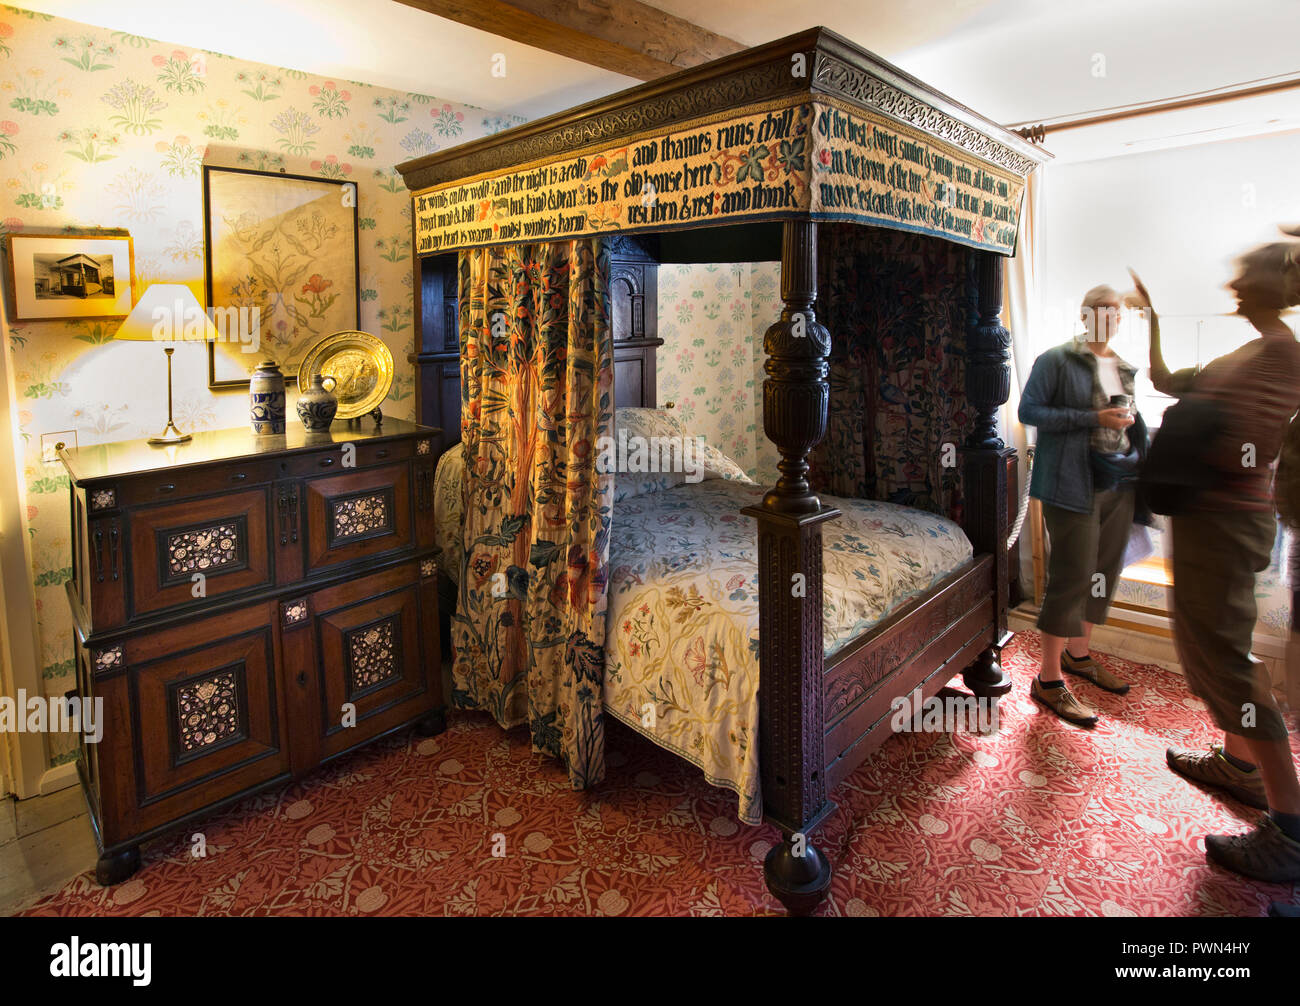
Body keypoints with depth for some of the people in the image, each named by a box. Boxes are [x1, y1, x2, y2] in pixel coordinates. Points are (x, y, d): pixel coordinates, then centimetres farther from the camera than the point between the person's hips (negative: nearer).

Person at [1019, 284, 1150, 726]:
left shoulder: (1124, 368, 16)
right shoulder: (1057, 360, -4)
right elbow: (1029, 411, -12)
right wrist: (1093, 419, -19)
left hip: (1118, 483, 8)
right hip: (1074, 484, -7)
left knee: (1104, 572, 13)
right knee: (1071, 577, -8)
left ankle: (1078, 653, 31)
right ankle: (1049, 680, 1)